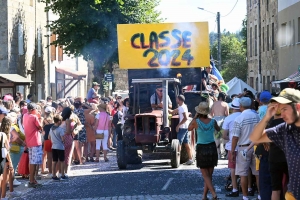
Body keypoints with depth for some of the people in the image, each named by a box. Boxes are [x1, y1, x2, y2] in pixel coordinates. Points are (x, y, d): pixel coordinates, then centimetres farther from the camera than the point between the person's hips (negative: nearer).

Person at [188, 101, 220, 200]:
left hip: (201, 149, -3)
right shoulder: (212, 121, -5)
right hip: (212, 148, 3)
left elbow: (189, 128, 8)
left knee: (206, 175, 1)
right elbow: (218, 129, 18)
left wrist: (195, 117, 11)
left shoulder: (196, 122, -13)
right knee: (209, 175, 13)